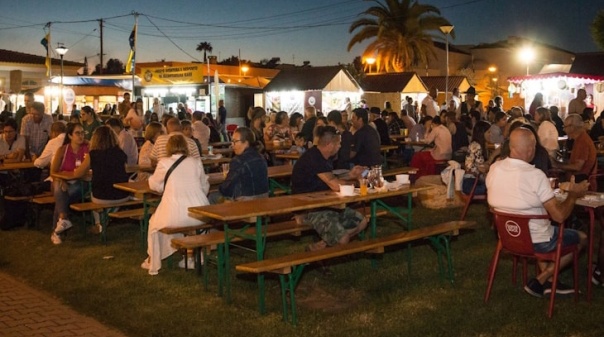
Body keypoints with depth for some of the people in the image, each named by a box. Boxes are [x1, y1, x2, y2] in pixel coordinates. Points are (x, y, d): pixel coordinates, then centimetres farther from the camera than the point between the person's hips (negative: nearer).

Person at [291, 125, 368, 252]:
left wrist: (350, 175, 7)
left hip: (323, 204, 10)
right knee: (342, 239, -24)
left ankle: (326, 243, 1)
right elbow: (335, 186, -26)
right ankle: (317, 247, 3)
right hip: (308, 209, -10)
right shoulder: (314, 158, -23)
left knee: (362, 221, 4)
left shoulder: (325, 157, 7)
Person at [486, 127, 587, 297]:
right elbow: (559, 216, -22)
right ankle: (541, 281, 10)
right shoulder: (535, 175, -26)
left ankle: (547, 280, 24)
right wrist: (573, 195, -4)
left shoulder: (494, 169, -8)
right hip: (536, 242, -6)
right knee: (582, 238, 19)